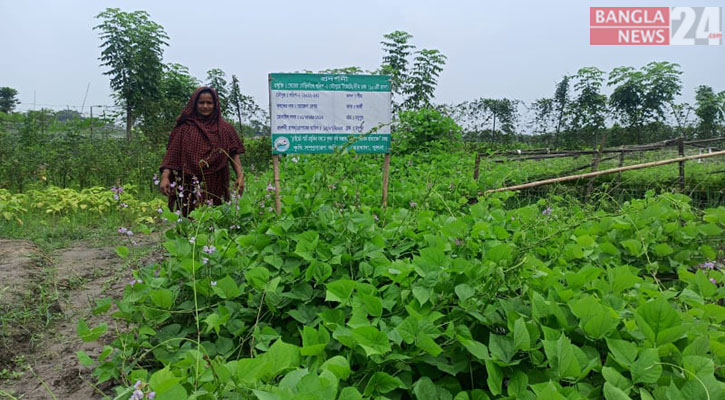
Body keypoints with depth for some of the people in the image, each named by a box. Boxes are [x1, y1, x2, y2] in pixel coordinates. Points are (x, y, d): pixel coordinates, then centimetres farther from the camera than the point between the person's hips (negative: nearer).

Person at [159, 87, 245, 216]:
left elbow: (234, 154, 7)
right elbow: (172, 154, 2)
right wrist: (165, 177, -11)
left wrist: (240, 176, -6)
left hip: (216, 187, 1)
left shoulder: (225, 129, 12)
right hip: (190, 187, -1)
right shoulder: (184, 128, 9)